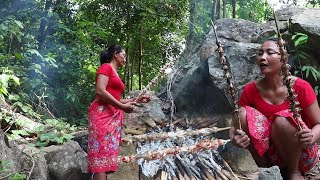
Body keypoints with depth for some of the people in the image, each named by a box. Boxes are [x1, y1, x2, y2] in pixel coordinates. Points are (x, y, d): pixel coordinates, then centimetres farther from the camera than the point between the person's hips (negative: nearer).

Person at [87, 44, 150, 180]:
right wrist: (123, 107, -13)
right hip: (102, 114, -9)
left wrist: (136, 100, 23)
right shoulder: (106, 67, 0)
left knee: (108, 156, 4)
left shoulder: (115, 73, 25)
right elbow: (100, 91, -14)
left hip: (114, 117, 9)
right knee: (102, 155, -15)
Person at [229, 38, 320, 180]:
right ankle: (264, 169, -6)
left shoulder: (301, 87, -14)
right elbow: (235, 126, -4)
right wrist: (234, 138, -29)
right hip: (271, 155, 2)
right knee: (244, 114, -21)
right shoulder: (250, 90, -6)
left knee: (282, 120, -32)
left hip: (301, 156, -2)